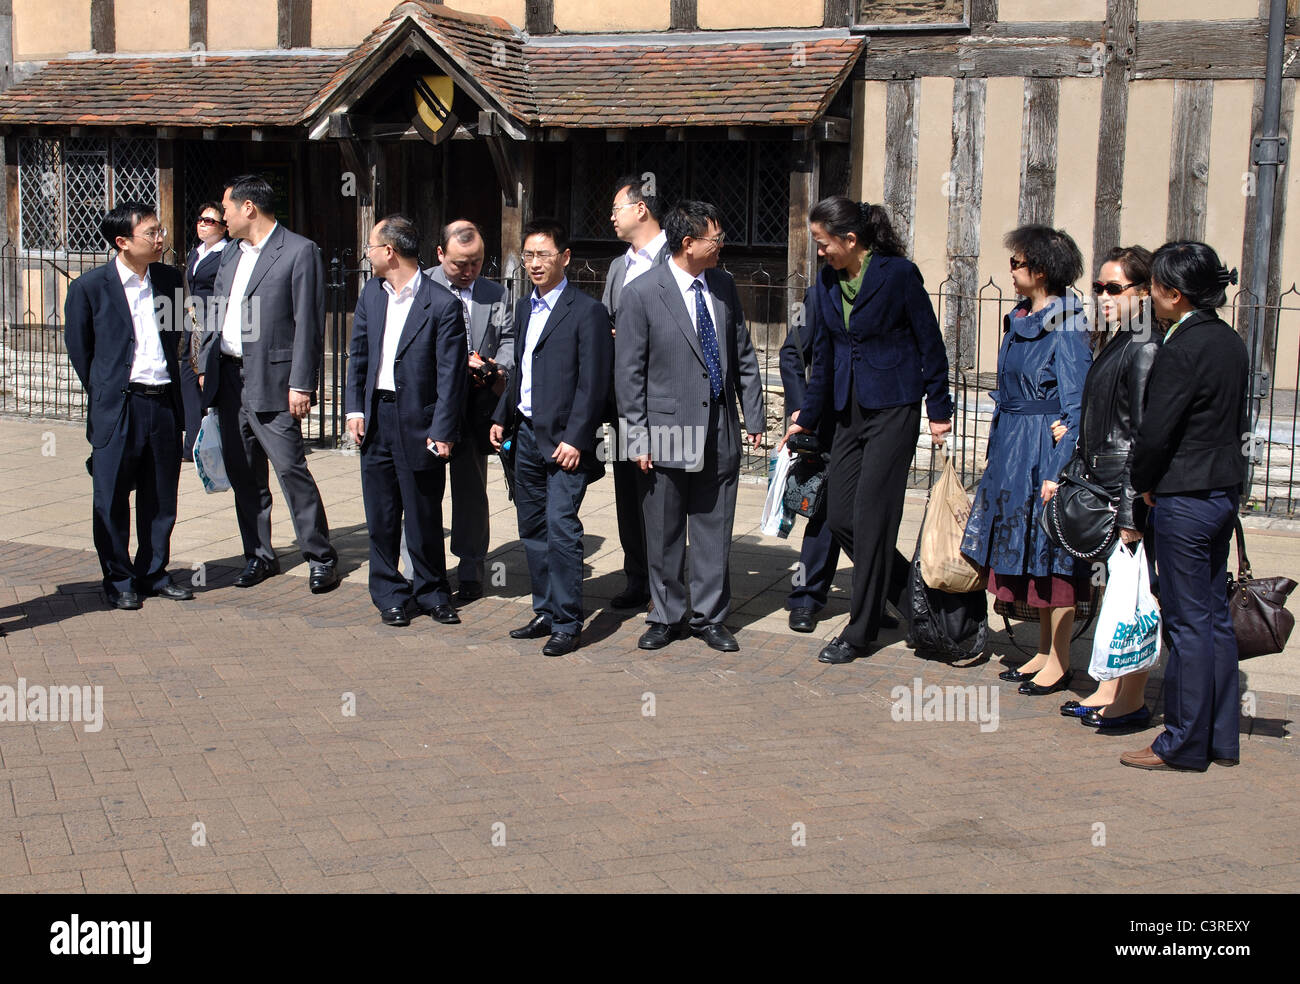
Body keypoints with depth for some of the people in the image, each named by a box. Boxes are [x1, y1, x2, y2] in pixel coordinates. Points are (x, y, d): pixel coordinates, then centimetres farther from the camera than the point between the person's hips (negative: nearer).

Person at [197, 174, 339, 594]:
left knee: (291, 469, -8)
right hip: (229, 378, 7)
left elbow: (308, 325, -11)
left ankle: (321, 557, 2)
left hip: (271, 381, -7)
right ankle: (259, 556, 20)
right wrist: (205, 368, 13)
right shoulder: (230, 257, 17)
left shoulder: (299, 251, -6)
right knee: (242, 472, 10)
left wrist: (301, 384, -16)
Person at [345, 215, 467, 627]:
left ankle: (431, 592, 22)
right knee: (381, 516, 9)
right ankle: (390, 596, 21)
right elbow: (358, 353, 16)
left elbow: (450, 374, -11)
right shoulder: (371, 293, 9)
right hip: (376, 418, 5)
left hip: (419, 422, -5)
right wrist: (355, 408, 6)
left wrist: (441, 432, -14)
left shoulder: (442, 304, -11)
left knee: (424, 516, 5)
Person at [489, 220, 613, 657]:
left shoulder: (586, 311, -9)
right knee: (532, 529, 12)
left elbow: (593, 384, -13)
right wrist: (502, 417, 14)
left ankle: (567, 624, -3)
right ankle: (546, 613, 22)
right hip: (526, 436, 8)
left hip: (564, 440, -8)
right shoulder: (524, 308, 15)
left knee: (561, 528, -11)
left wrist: (575, 439, -18)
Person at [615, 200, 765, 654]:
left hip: (720, 433, 4)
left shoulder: (723, 285, 7)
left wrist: (753, 415, 10)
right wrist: (638, 438, -9)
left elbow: (743, 355, 14)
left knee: (713, 531, 9)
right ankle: (666, 616, 22)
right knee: (663, 536, 7)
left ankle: (709, 616, 21)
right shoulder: (641, 293, -8)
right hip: (668, 434, -4)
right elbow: (628, 373, -6)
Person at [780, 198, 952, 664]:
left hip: (894, 407, -6)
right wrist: (807, 416, 18)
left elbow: (930, 343, -5)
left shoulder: (897, 274, -11)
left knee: (870, 516, -5)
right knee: (839, 517, 3)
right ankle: (905, 588, 27)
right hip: (848, 410, 7)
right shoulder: (826, 283, 6)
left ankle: (859, 633, 5)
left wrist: (938, 409, -5)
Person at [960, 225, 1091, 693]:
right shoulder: (1020, 320, 11)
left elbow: (1076, 404, -17)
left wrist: (1059, 471, -21)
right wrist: (997, 454, 17)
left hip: (1046, 450, -9)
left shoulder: (1065, 328, -14)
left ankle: (1059, 663, 8)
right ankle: (1044, 652, 24)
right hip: (1013, 448, 9)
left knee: (1053, 557, -1)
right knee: (1030, 557, 13)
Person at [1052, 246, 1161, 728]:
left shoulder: (1146, 349, -15)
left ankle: (1132, 700, 7)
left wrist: (1130, 510, -19)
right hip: (1102, 482, 9)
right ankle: (1109, 689, 21)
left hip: (1130, 488, -9)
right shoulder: (1114, 344, 14)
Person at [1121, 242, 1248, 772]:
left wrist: (1145, 484, -3)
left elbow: (1156, 431, -19)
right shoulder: (1231, 342, 8)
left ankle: (1185, 743, 8)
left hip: (1184, 497, -9)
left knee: (1187, 622, -1)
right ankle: (1221, 737, 22)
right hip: (1224, 489, 9)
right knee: (1215, 614, 14)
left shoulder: (1183, 349, -19)